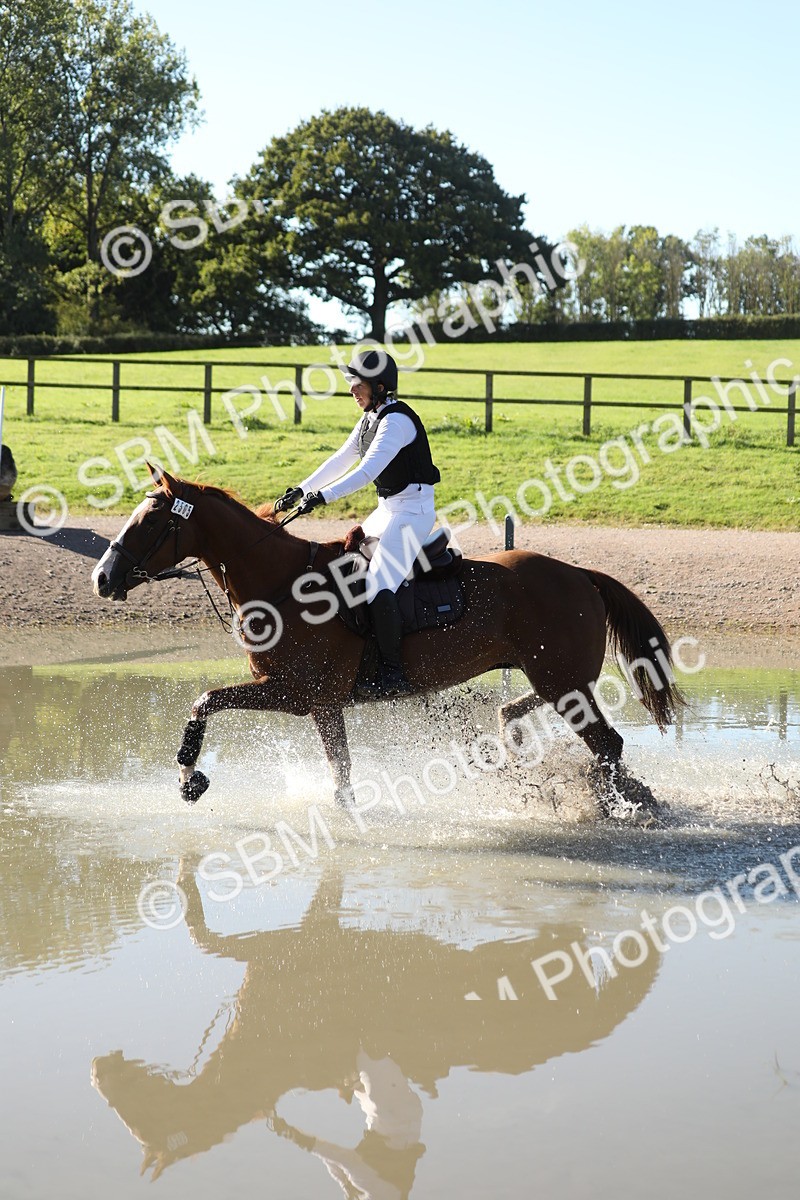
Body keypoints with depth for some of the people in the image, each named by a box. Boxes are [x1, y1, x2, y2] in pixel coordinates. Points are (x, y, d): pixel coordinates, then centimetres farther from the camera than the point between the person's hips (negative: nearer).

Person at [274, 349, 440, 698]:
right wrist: (302, 489, 11)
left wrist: (324, 496, -33)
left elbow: (368, 470, -29)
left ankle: (393, 673, -24)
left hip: (413, 509, -11)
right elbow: (342, 460, 18)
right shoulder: (371, 418, 12)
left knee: (378, 585, -24)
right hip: (389, 509, 11)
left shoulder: (396, 420, -18)